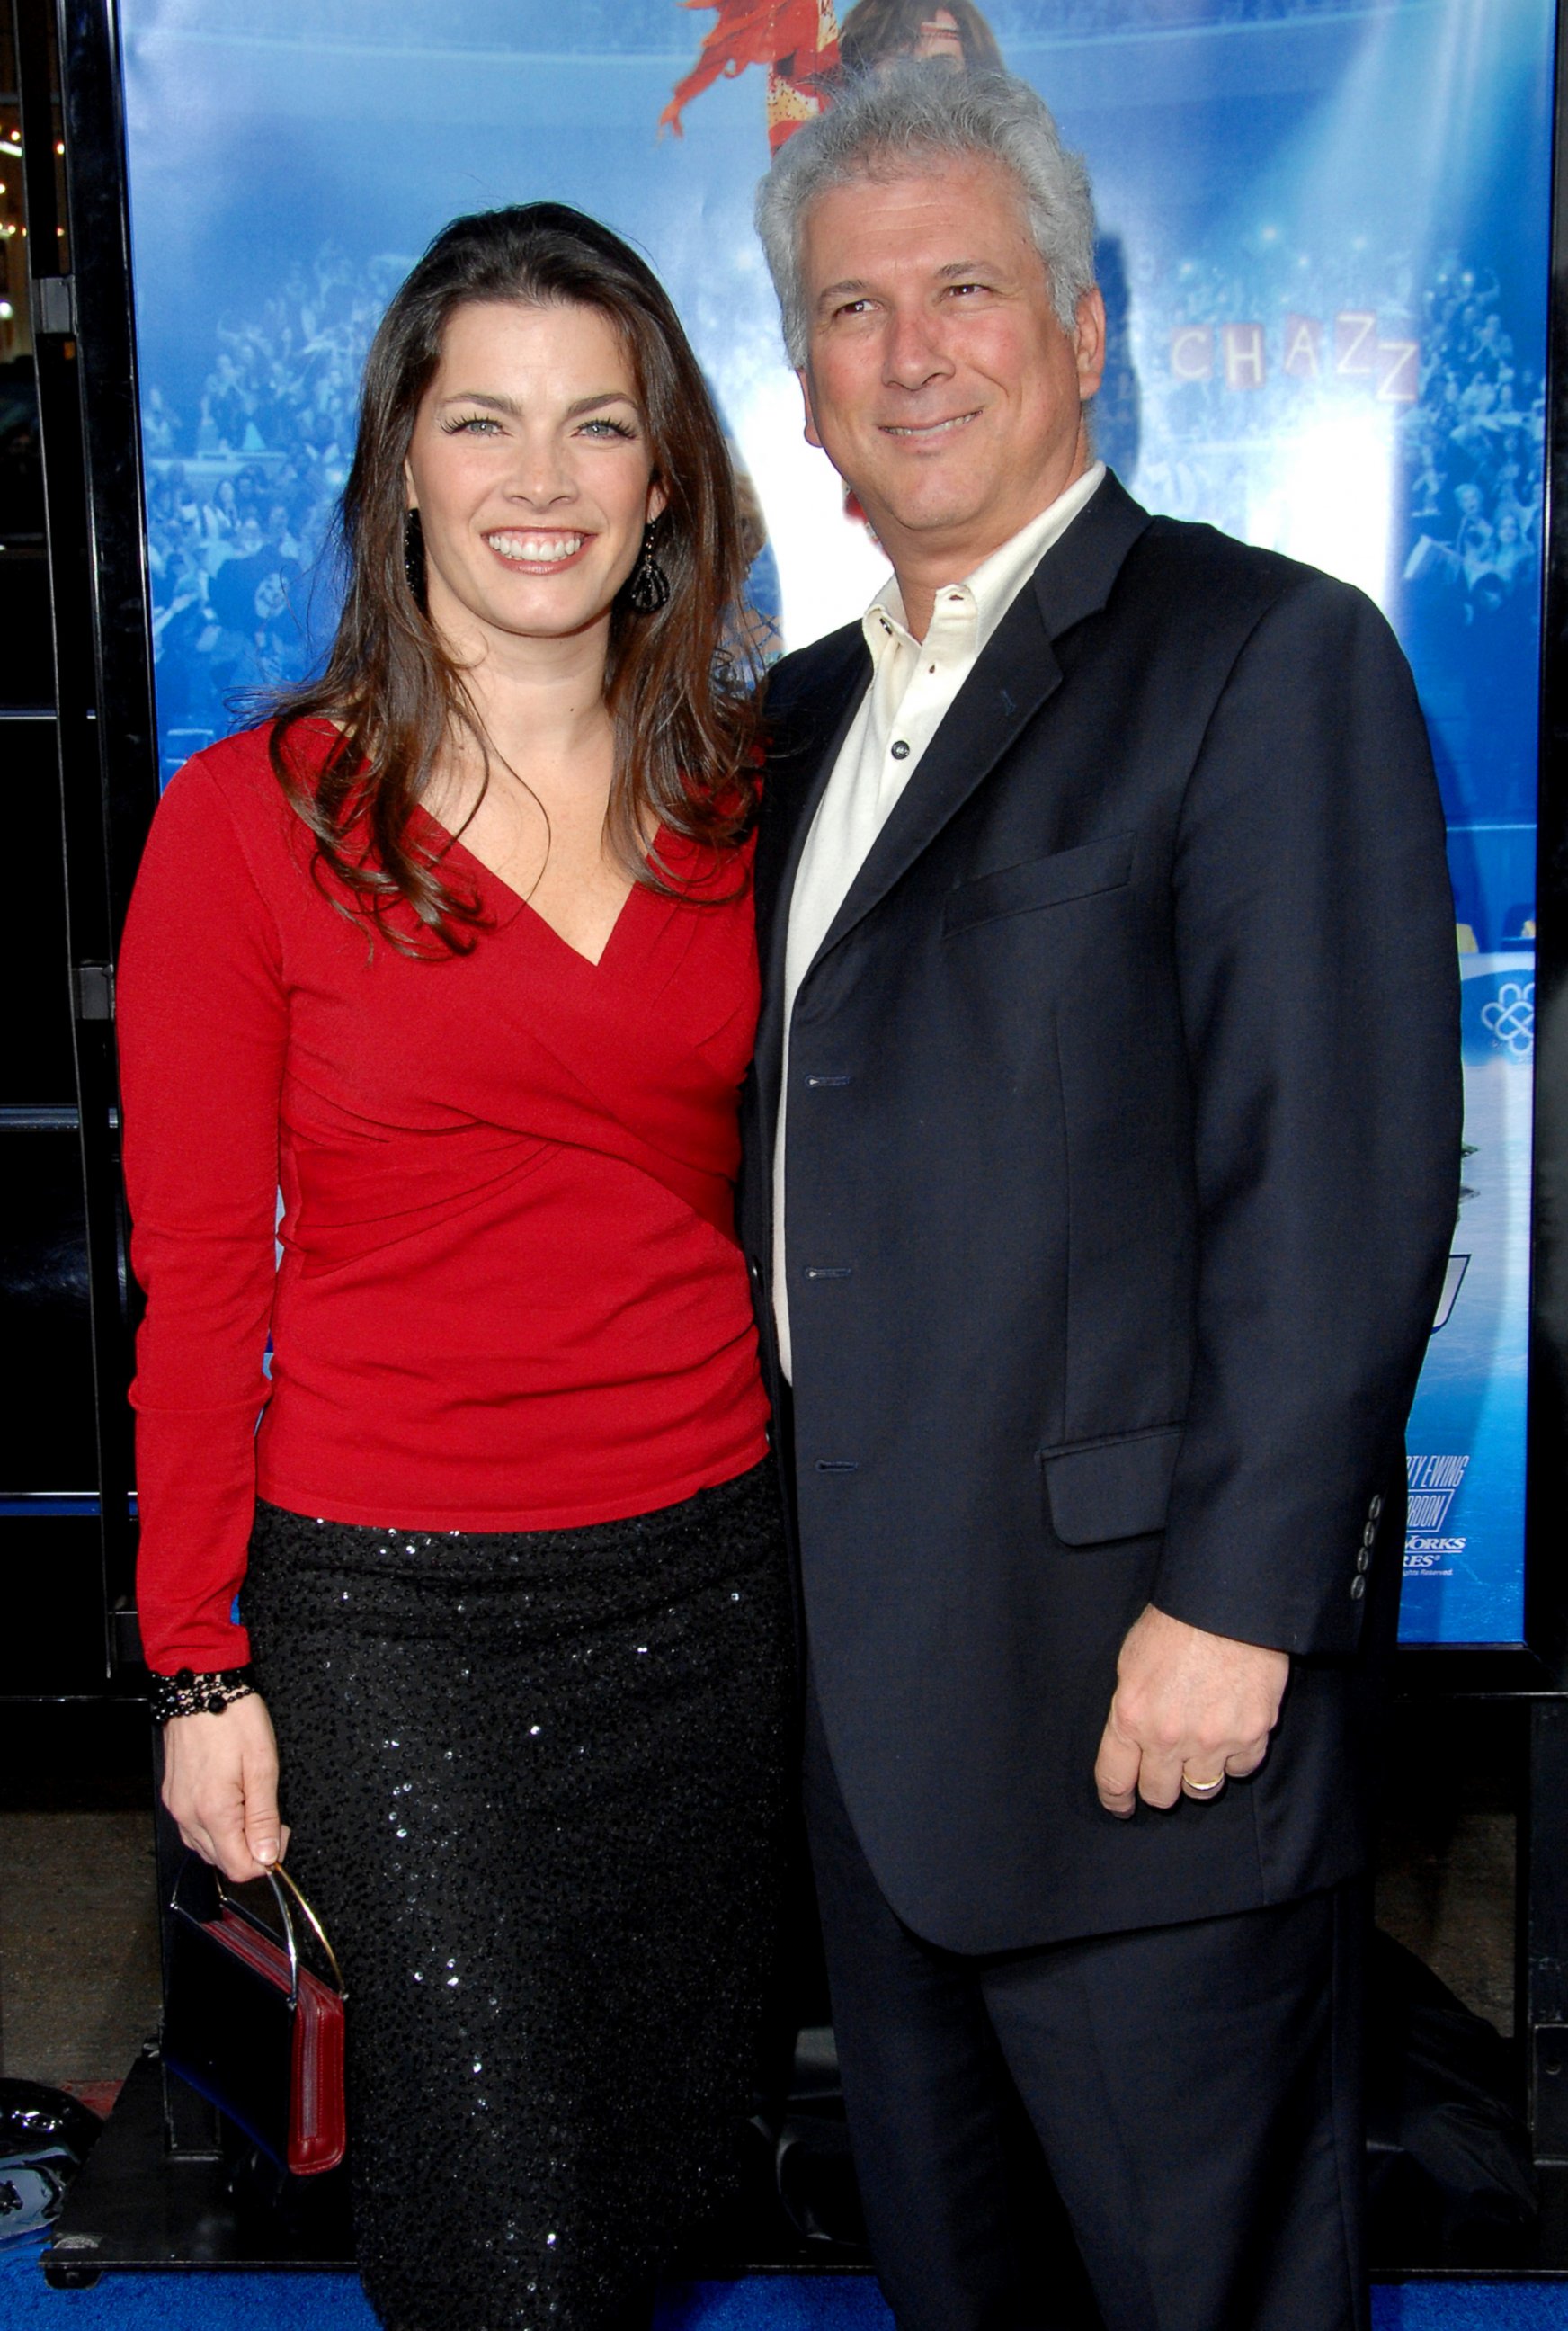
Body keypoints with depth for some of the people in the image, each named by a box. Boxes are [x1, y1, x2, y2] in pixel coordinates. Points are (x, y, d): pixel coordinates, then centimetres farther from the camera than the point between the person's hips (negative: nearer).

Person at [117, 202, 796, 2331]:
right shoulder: (252, 815, -6)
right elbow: (199, 1276, -5)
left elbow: (758, 1188, 10)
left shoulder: (740, 799, 4)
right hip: (393, 1612, -3)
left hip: (707, 1577, 4)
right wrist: (201, 1667, -4)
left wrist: (831, 1526, 5)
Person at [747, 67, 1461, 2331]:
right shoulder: (812, 709, 14)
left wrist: (1235, 1603, -19)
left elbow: (1345, 1182, -16)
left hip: (1147, 1655, -7)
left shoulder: (1266, 655, -10)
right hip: (865, 1653, 7)